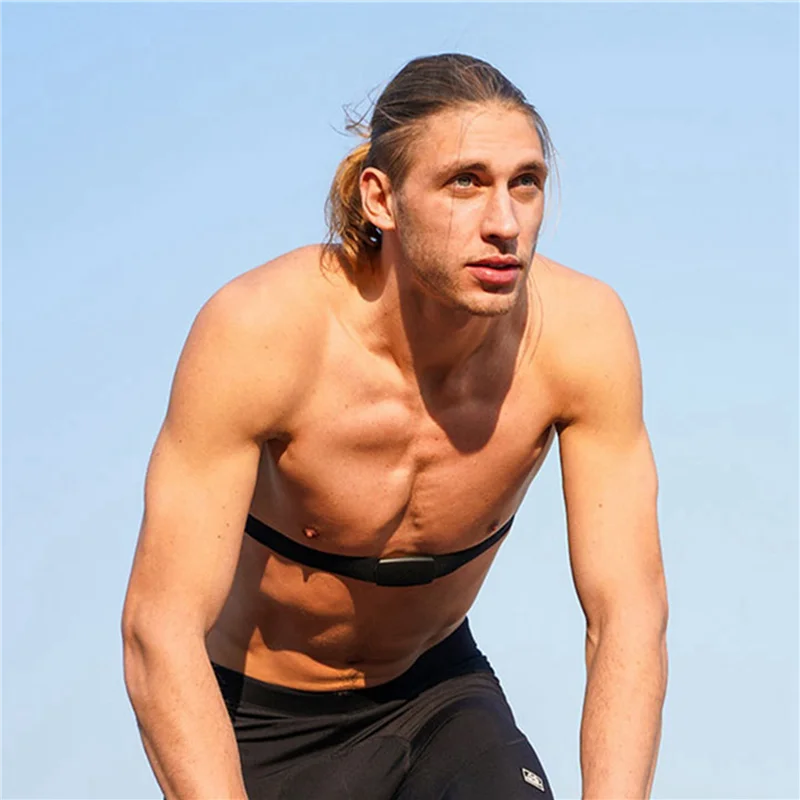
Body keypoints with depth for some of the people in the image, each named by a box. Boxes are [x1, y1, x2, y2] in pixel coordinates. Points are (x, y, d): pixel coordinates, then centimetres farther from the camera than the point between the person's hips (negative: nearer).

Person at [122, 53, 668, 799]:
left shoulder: (580, 331, -23)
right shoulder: (255, 332, -30)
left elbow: (629, 614, -22)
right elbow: (160, 632, -32)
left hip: (433, 687, 2)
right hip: (254, 715, -2)